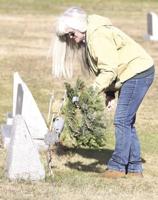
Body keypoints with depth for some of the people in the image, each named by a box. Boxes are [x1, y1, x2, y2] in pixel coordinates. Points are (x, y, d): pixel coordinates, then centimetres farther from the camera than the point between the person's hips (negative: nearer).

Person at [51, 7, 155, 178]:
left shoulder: (98, 35, -20)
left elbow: (109, 69, -25)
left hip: (138, 72, -11)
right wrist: (109, 93, 2)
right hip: (130, 75, 11)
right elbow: (104, 68, 12)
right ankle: (134, 167, 14)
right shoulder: (87, 38, 11)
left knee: (122, 121, -11)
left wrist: (94, 90, -27)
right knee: (127, 122, 11)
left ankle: (118, 166, -7)